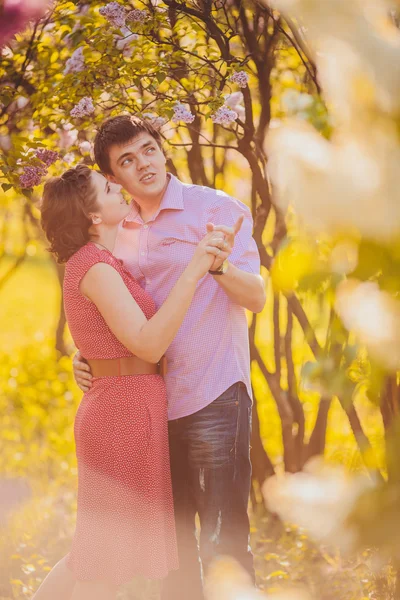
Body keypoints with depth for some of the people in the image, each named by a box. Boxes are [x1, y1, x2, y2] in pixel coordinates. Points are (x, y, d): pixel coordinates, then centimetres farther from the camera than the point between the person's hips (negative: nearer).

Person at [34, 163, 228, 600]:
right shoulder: (95, 266, -16)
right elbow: (149, 344, -24)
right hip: (126, 412, -10)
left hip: (115, 410, 10)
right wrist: (194, 272, -25)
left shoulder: (95, 263, 14)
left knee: (95, 556, 19)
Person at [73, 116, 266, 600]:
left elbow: (257, 297, -12)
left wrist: (219, 265, -31)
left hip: (213, 397, -6)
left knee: (223, 537, -6)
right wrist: (84, 357, 4)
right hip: (151, 405, 6)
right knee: (171, 537, 16)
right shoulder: (122, 234, 11)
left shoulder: (217, 209, -5)